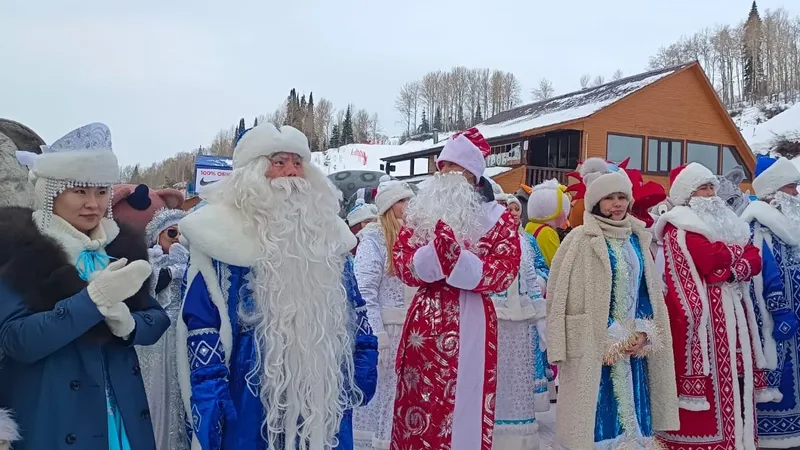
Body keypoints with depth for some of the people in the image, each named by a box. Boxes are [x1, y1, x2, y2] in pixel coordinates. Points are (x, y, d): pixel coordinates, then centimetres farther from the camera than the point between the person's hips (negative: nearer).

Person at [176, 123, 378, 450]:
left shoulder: (327, 232, 8)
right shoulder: (224, 236, -8)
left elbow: (353, 313, 13)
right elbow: (203, 325, -9)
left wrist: (363, 372, 11)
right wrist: (209, 399, -14)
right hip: (253, 402, -4)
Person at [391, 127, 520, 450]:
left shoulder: (497, 218, 2)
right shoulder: (421, 211, 10)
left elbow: (504, 272, -9)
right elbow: (402, 263, 0)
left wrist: (457, 258, -21)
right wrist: (435, 252, -19)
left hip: (471, 324, -2)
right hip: (425, 323, 3)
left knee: (464, 403, 3)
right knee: (421, 402, 8)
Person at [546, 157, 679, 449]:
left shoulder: (637, 239, 11)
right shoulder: (580, 240, -8)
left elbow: (649, 291, 14)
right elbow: (564, 297, -11)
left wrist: (644, 333, -1)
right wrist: (609, 340, -12)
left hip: (633, 346, 6)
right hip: (594, 348, -5)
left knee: (632, 414, 11)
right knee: (599, 419, -3)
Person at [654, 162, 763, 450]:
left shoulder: (725, 220, 19)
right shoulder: (678, 227, -4)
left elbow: (755, 261, 8)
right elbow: (709, 258, -20)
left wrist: (730, 272, -11)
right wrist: (737, 250, -2)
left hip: (733, 316, 7)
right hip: (702, 316, -7)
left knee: (736, 384, 8)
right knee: (705, 390, -7)